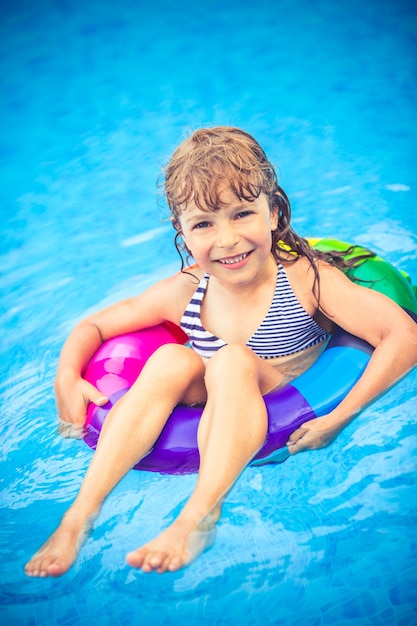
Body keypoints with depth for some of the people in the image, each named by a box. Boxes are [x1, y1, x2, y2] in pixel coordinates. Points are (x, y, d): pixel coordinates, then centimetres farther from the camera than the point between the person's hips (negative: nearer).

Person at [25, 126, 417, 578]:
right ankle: (80, 515, -25)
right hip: (214, 430, 4)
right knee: (172, 360, -23)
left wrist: (339, 419, -31)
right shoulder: (184, 294, -5)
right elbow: (93, 327, 7)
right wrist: (67, 376, -13)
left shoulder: (306, 278, -16)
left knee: (233, 360, -29)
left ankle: (197, 518, -38)